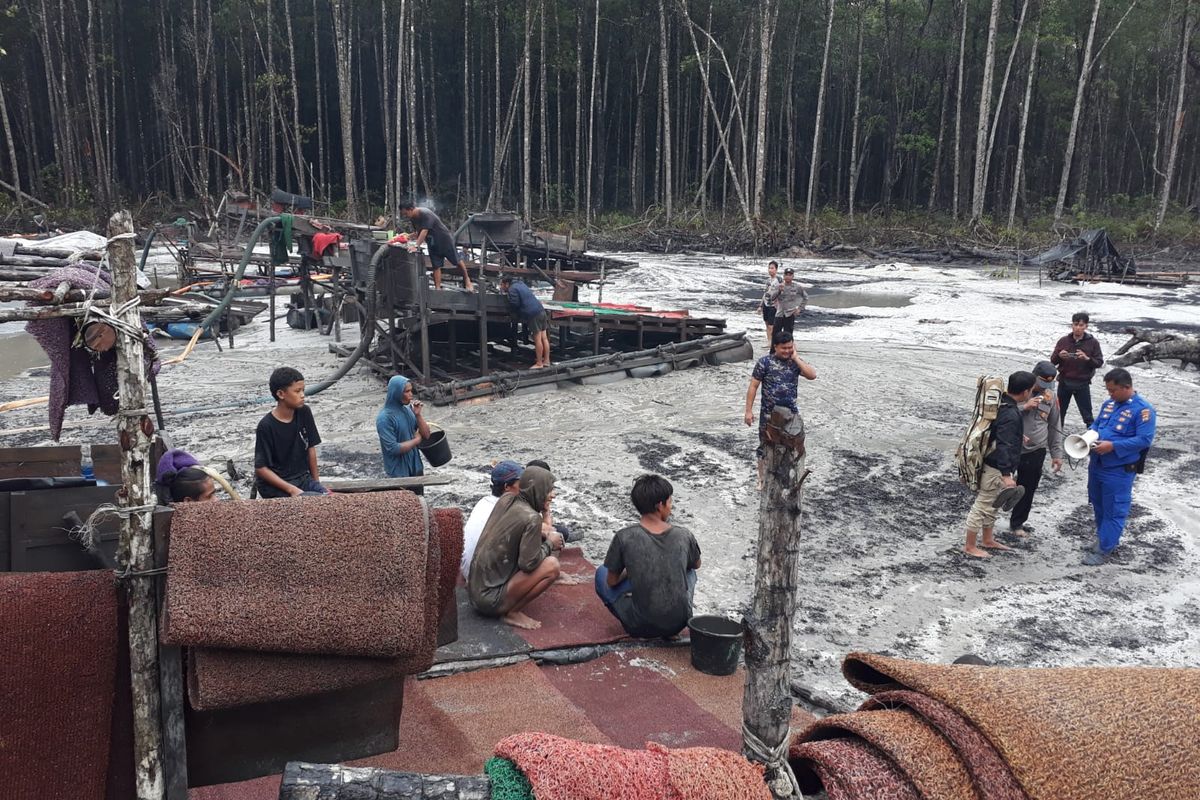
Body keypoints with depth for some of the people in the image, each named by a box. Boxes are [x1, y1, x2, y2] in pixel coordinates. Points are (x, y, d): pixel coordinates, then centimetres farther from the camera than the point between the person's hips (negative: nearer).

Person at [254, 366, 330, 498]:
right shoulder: (266, 426, -16)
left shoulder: (304, 413, -1)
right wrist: (291, 489, -19)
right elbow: (261, 468, -14)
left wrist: (316, 481, 7)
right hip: (275, 485, -6)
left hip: (303, 478, 6)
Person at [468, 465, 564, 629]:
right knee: (552, 565, -15)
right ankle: (512, 612, -4)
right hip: (490, 598, -8)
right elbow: (528, 564, -20)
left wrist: (543, 537, 7)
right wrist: (549, 544, -4)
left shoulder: (506, 500, 2)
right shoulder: (531, 518, -19)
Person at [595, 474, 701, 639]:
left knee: (601, 572, 17)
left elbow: (612, 581, 1)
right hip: (679, 623, 3)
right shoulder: (684, 536, -5)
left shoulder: (624, 537, -13)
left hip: (640, 627, -2)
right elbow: (696, 565, 17)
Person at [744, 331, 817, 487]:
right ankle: (762, 479, 27)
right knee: (765, 446, 10)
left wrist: (795, 357, -17)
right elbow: (753, 387, -8)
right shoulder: (764, 362, -11)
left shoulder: (796, 362, -1)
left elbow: (812, 375, -17)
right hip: (768, 414, -2)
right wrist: (749, 410, -11)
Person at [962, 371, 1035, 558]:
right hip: (997, 469, -10)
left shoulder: (1000, 403, 4)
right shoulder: (1010, 415, -27)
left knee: (991, 506, 23)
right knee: (982, 506, 2)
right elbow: (1003, 446, -31)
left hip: (991, 464, 10)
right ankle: (970, 547, 13)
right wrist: (1006, 475, -33)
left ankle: (988, 541, 38)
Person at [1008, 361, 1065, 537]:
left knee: (1028, 490, 11)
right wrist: (1024, 407, -24)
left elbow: (1055, 426, 10)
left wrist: (1057, 454, 10)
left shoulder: (1051, 396, 3)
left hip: (1035, 452, 3)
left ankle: (1018, 522, 27)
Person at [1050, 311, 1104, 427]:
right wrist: (1059, 356, -19)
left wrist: (1087, 359, -24)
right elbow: (1053, 361, 3)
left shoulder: (1092, 342, -2)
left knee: (1087, 414, 1)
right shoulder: (1063, 341, 3)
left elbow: (1099, 362, -5)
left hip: (1082, 384, -2)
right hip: (1064, 382, 2)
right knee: (1059, 412, 12)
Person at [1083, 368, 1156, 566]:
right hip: (1096, 465, 8)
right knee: (1098, 505, 21)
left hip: (1119, 471, -8)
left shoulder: (1143, 409, -15)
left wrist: (1113, 446, -24)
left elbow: (1144, 439, -20)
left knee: (1114, 511, 1)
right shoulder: (1109, 403, 7)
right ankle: (1103, 537, 38)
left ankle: (1104, 550, 8)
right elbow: (1096, 423, 19)